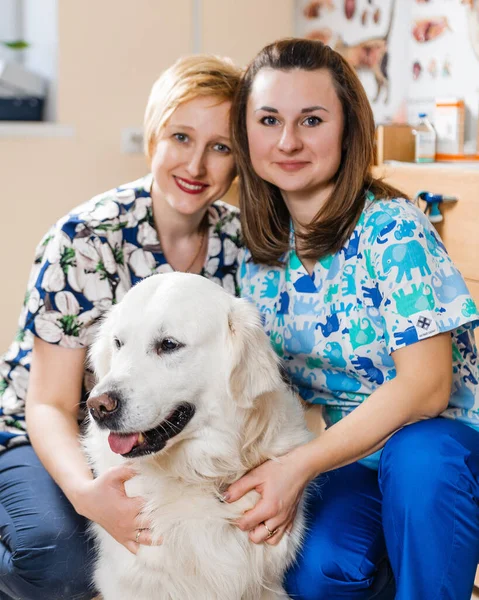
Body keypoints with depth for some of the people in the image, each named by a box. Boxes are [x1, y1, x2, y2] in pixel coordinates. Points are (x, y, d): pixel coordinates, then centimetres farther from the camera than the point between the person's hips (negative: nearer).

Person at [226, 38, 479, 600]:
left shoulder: (392, 228, -16)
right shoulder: (258, 246, 0)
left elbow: (425, 385, -21)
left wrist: (299, 465, -26)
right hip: (343, 453, 3)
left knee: (418, 455, -37)